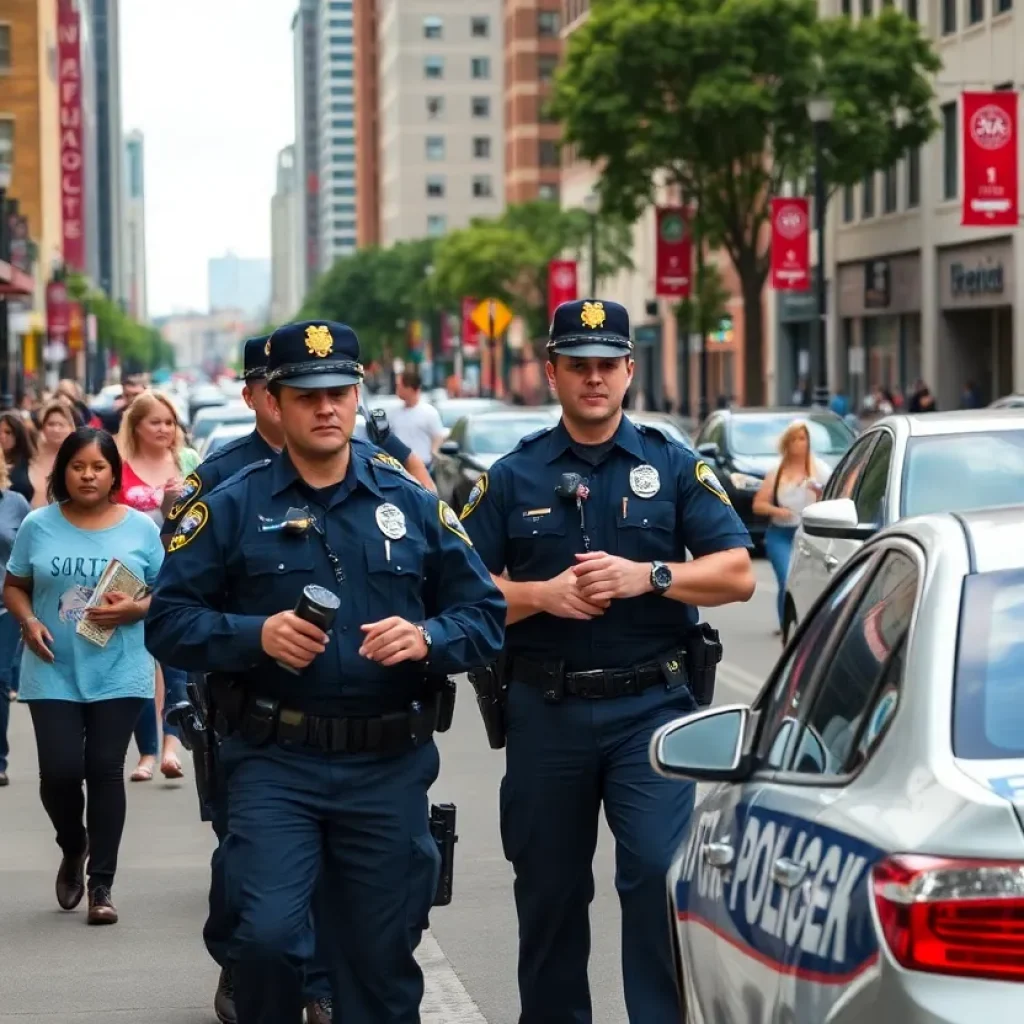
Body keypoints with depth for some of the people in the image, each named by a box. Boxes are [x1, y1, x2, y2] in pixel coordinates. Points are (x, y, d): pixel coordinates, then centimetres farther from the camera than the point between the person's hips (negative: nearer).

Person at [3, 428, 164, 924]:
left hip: (119, 675, 0)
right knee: (60, 771, -7)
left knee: (105, 770, -2)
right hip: (53, 674, 0)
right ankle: (73, 848, 26)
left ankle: (101, 883, 7)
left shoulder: (140, 528, 1)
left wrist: (134, 609, -15)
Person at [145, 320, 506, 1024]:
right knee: (268, 937, -16)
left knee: (383, 957, 9)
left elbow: (486, 616, 7)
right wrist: (256, 635, -18)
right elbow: (169, 621, -2)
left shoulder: (414, 505, 7)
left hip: (389, 767, 2)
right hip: (275, 763, -2)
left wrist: (426, 639, -13)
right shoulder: (233, 508, 2)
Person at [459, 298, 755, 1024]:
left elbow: (738, 574, 0)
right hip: (546, 711, 2)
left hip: (651, 705, -2)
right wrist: (541, 594, -13)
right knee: (549, 889, 10)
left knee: (658, 871, -13)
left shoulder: (673, 467, 5)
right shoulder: (514, 476, 7)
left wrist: (648, 576, -14)